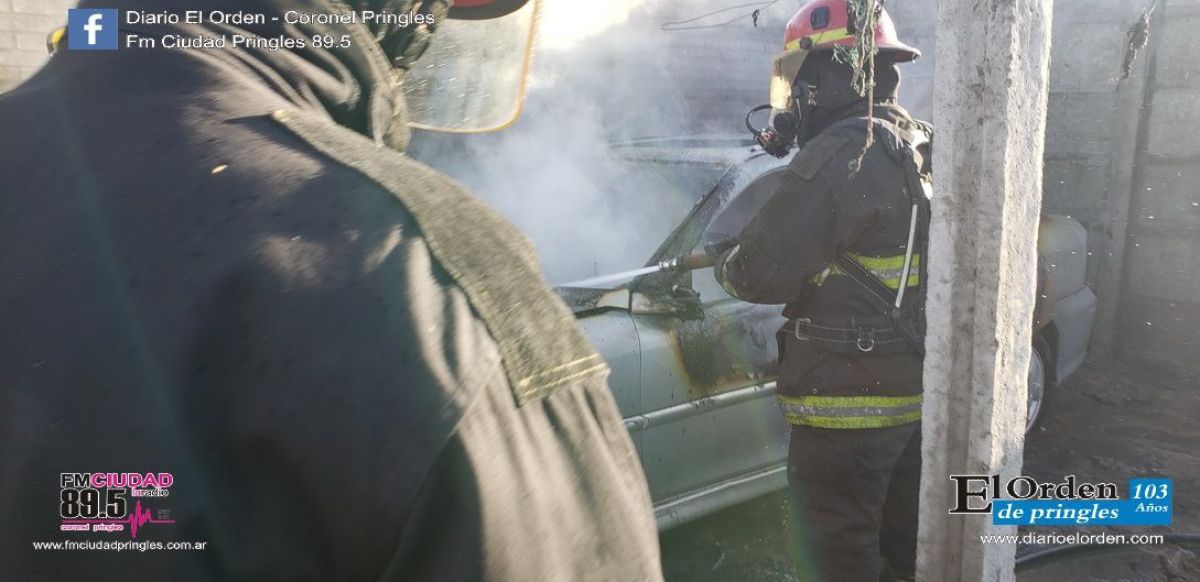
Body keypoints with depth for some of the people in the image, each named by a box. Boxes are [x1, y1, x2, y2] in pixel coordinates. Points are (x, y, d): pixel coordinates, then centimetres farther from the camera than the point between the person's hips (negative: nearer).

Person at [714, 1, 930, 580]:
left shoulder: (840, 154, -20)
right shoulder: (920, 149, 10)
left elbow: (763, 272, -20)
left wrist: (726, 259, 2)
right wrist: (751, 246, 13)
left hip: (849, 402, -9)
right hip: (916, 389, 9)